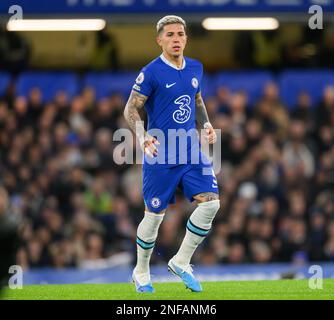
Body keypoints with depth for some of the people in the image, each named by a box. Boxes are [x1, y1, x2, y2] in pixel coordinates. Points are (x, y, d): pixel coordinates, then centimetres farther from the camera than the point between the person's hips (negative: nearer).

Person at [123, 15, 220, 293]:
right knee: (155, 215, 2)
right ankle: (141, 273, 23)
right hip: (160, 156, -5)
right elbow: (131, 109, -9)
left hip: (192, 153, 5)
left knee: (210, 202, -10)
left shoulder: (195, 68, 8)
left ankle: (181, 262, 6)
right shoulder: (151, 73, -10)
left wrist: (206, 124, 8)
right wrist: (144, 137, -24)